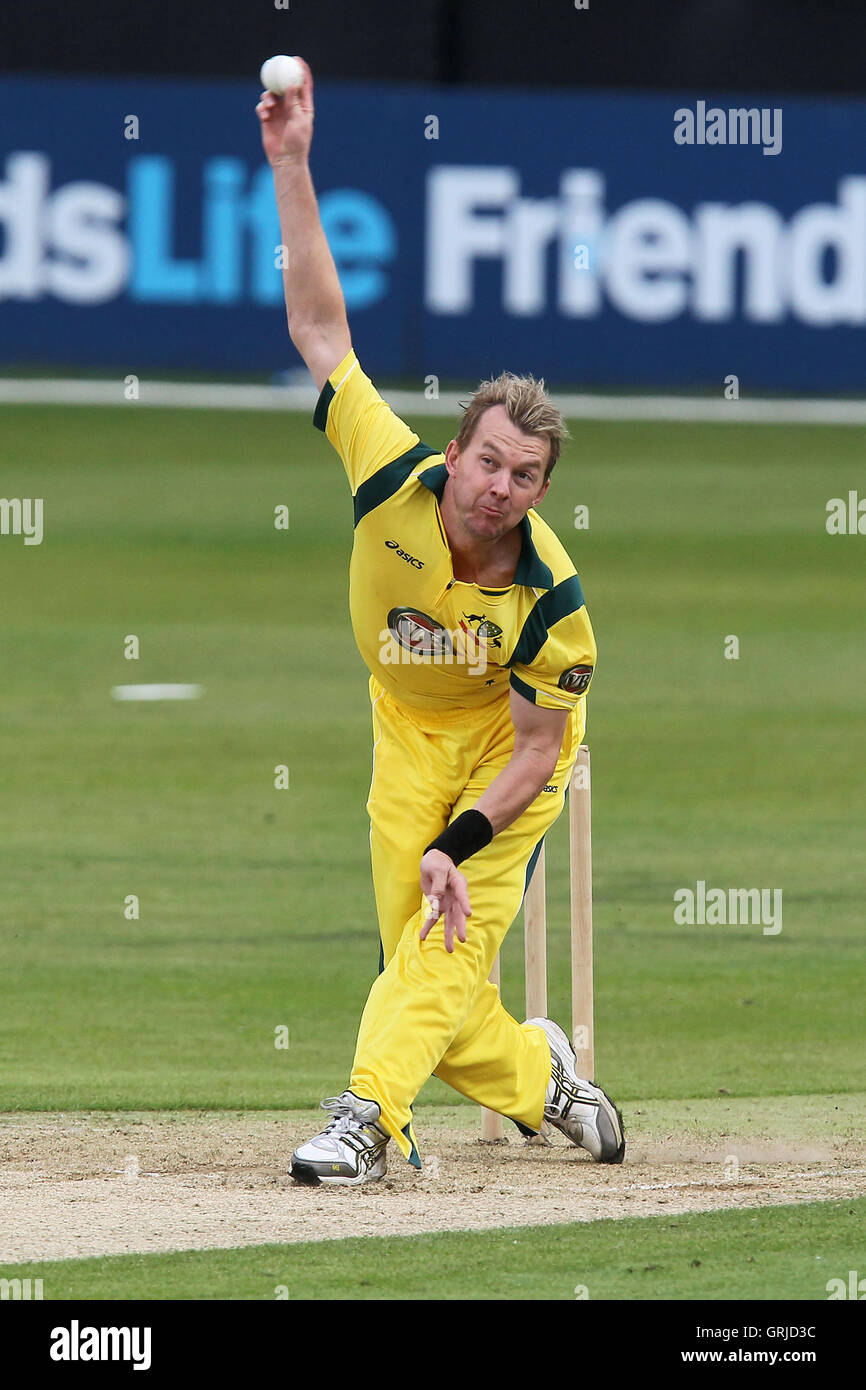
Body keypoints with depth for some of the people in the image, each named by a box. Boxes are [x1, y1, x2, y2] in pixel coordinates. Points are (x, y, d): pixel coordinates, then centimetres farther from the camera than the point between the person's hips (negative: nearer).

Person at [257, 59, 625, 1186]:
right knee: (419, 958, 0)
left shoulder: (552, 597, -31)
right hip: (408, 730, 3)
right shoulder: (396, 480, -26)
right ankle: (535, 1073, 25)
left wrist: (457, 843, -33)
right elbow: (321, 332, -25)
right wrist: (293, 172, -32)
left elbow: (539, 748, -21)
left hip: (507, 748, -3)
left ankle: (367, 1117, -31)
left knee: (454, 934, -21)